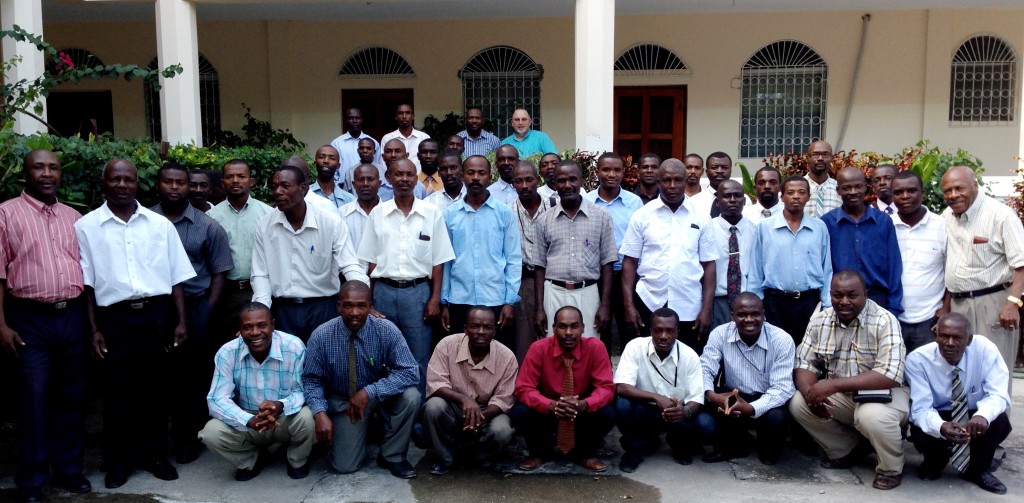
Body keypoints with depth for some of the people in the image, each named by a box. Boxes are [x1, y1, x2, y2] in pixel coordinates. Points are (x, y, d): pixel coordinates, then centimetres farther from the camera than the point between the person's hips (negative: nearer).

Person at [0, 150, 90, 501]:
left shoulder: (73, 217, 12)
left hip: (73, 316, 4)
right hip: (30, 318, -4)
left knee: (71, 396, 10)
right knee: (34, 399, 1)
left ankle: (68, 469, 24)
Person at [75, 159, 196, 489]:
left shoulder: (160, 224, 6)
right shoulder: (86, 226, 2)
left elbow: (176, 277, 7)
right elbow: (86, 283, 1)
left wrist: (180, 321, 2)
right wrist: (94, 329, -2)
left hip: (157, 315, 1)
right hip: (114, 318, -1)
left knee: (156, 387, 9)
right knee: (117, 390, 6)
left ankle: (155, 454, 24)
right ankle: (119, 461, 21)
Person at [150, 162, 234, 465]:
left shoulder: (207, 226, 3)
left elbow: (219, 273, 4)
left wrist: (206, 312, -2)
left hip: (194, 307, 0)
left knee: (193, 376, 5)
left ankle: (188, 438, 19)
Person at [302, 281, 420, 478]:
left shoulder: (387, 331, -21)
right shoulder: (321, 336, -19)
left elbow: (409, 373, -25)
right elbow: (311, 380, -11)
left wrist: (368, 392, -32)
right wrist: (320, 413, -29)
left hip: (380, 395, 0)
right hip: (342, 401, 0)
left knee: (410, 397, -30)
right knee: (344, 466, -11)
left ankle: (391, 456, -5)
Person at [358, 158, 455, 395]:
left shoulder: (432, 213, 1)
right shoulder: (378, 213, 5)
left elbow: (438, 261, 2)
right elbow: (372, 260, 7)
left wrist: (435, 299, -4)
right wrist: (369, 299, 3)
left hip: (418, 292, -1)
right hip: (384, 291, 1)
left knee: (419, 359, 4)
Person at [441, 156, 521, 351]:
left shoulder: (505, 214, 2)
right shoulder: (449, 214, 6)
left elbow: (514, 259, 1)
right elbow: (445, 260, 8)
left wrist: (511, 301, -6)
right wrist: (444, 302, 6)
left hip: (496, 302, -1)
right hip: (459, 302, 1)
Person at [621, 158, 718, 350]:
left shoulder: (701, 218, 4)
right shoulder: (642, 215, 2)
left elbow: (708, 265, 4)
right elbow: (629, 262, 2)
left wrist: (706, 309, -3)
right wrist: (629, 305, -4)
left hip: (689, 308, 1)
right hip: (649, 304, 0)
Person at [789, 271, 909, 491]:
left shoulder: (884, 321, -20)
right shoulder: (819, 321, -5)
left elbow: (890, 375, -30)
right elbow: (804, 363, -1)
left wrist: (833, 385, -35)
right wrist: (810, 392, -25)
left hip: (883, 393, -5)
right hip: (839, 395, 5)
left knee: (872, 415, -36)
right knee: (798, 403, -16)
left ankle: (891, 469, -3)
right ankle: (847, 450, 8)